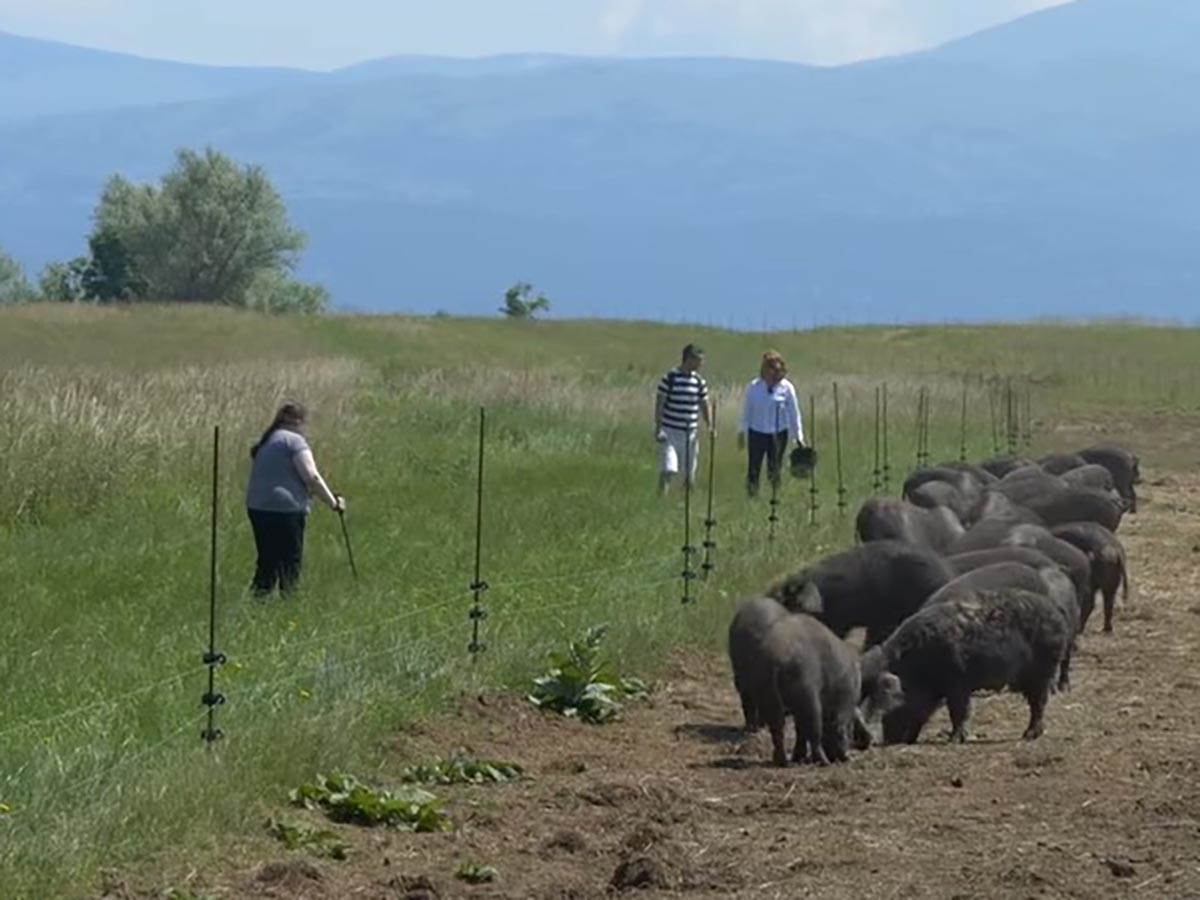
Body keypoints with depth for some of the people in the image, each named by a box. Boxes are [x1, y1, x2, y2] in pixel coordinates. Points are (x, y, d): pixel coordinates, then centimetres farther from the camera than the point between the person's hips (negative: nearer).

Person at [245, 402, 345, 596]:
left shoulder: (265, 443, 18)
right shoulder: (293, 440, -7)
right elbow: (312, 477, -12)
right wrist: (333, 502, -5)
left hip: (256, 507, 8)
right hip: (285, 509, -8)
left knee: (267, 560, 12)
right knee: (290, 562, -2)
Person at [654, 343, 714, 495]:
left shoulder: (699, 381, 6)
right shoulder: (670, 378, -8)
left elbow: (705, 405, 14)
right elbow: (659, 403, -6)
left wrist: (709, 425, -1)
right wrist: (658, 428, -12)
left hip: (690, 434, 5)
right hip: (670, 432, -5)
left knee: (690, 474, 8)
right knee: (668, 470, -15)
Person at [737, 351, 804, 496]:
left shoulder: (786, 388, -4)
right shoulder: (753, 387, -2)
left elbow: (794, 414, 3)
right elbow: (746, 412, 8)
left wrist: (798, 436, 4)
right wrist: (742, 432, 11)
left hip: (778, 435, 0)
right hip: (757, 434, 0)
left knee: (774, 471, 5)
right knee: (754, 469, -3)